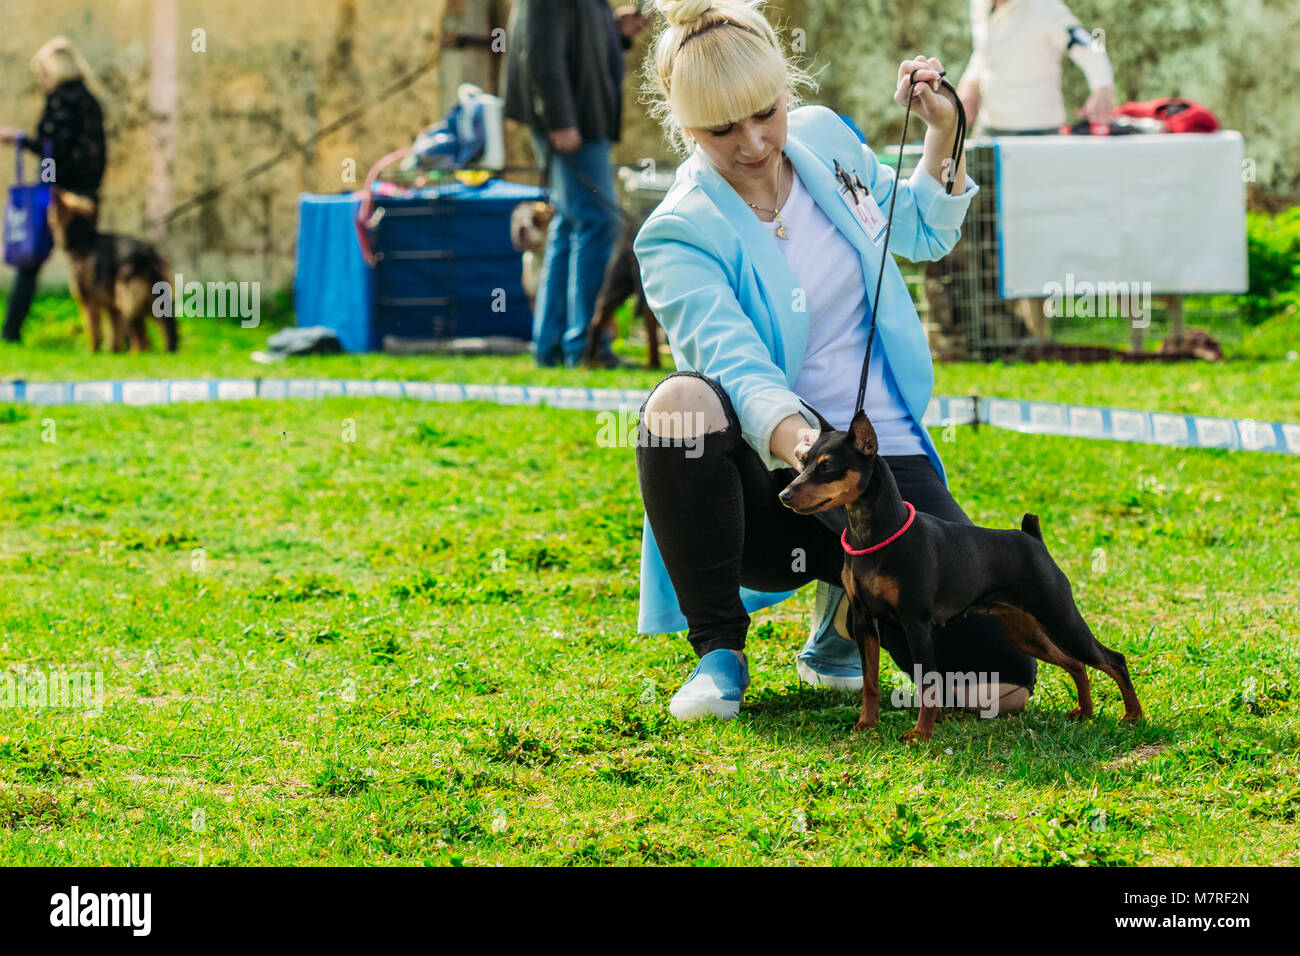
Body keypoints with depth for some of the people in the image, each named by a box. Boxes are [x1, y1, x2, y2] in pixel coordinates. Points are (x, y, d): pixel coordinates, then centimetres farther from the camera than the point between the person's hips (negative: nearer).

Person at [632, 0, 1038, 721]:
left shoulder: (822, 138, 3)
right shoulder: (677, 236, -13)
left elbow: (920, 234, 22)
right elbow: (737, 364, -30)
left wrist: (943, 131, 8)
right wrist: (791, 437, -50)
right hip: (763, 476, -3)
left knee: (1000, 683, -16)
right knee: (678, 405, -40)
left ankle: (848, 598, 17)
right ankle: (719, 653, -18)